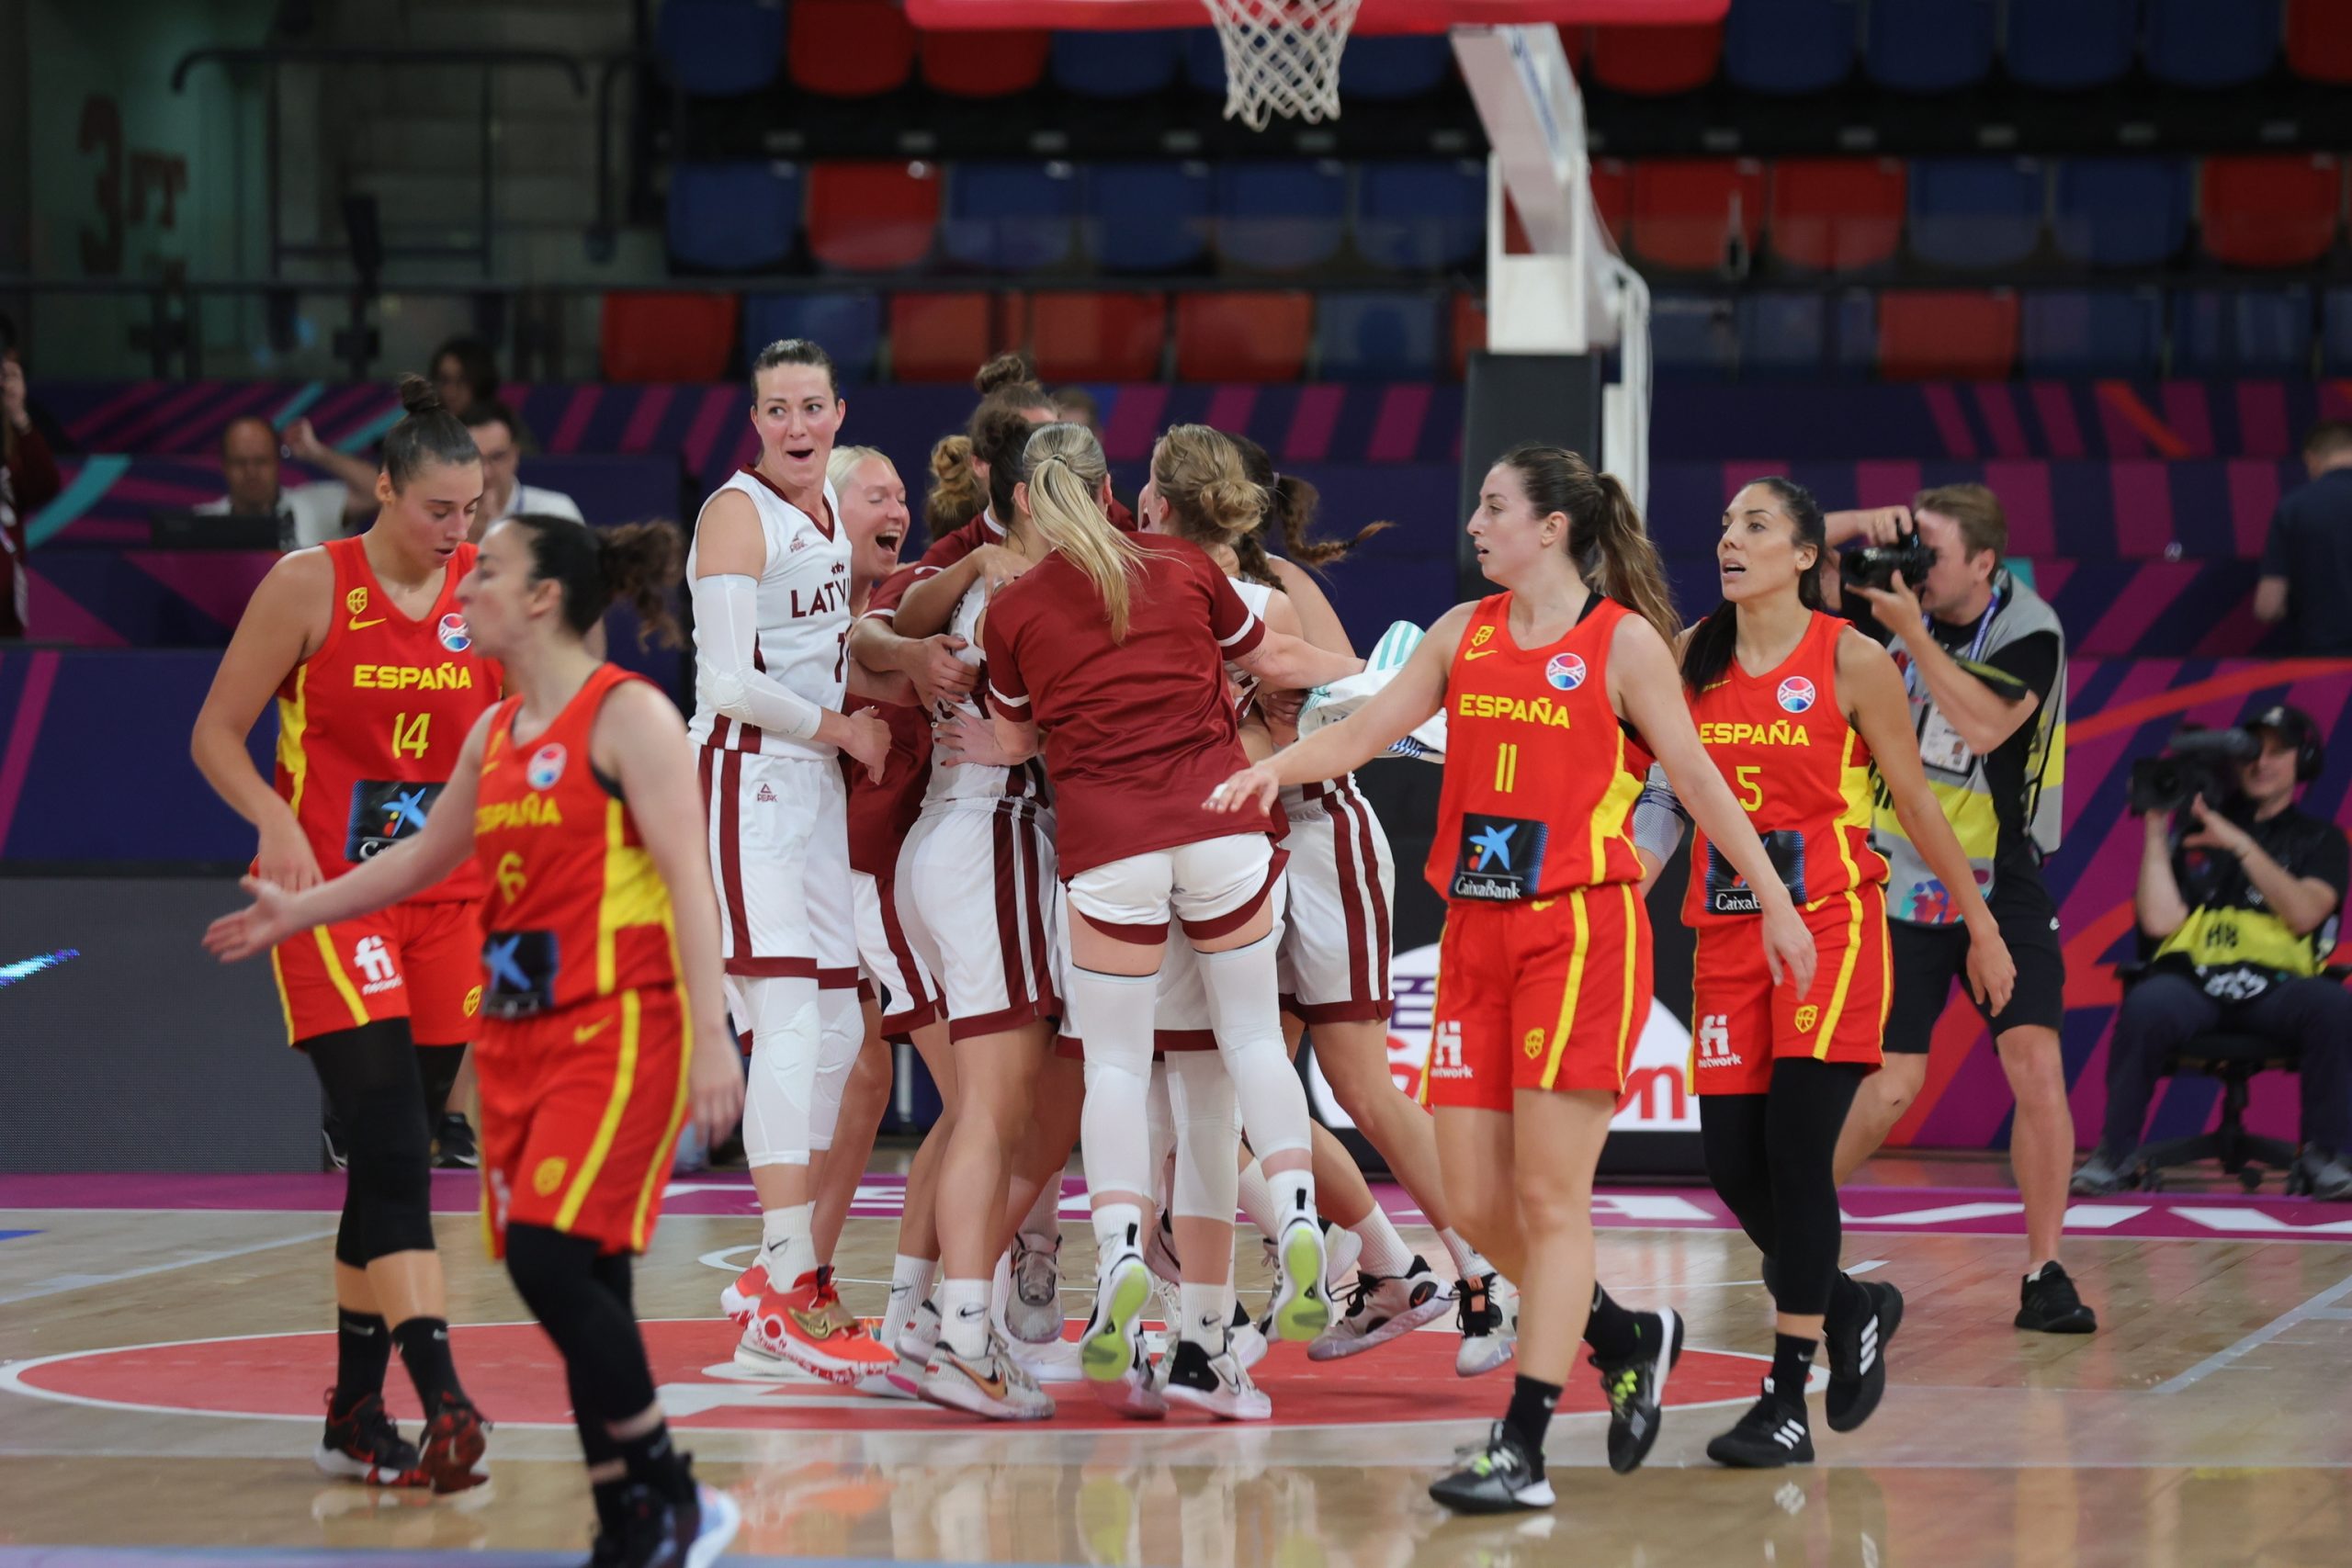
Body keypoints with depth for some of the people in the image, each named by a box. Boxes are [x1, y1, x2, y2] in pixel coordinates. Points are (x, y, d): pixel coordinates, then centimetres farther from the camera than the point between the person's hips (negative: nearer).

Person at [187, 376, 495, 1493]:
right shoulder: (311, 585, -8)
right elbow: (216, 737, -4)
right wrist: (275, 818, -22)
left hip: (446, 902, 4)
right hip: (329, 897, -4)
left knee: (392, 1158, 8)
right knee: (393, 1147, -17)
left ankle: (354, 1412, 16)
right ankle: (442, 1403, -26)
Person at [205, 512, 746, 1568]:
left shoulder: (628, 715, -8)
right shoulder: (495, 733, 15)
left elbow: (688, 878, -14)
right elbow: (425, 857, 31)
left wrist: (712, 1038, -21)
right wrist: (300, 912, 35)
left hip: (619, 1026, -8)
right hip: (519, 1034, 8)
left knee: (552, 1256, -18)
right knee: (577, 1288, 5)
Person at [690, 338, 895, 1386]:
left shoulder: (827, 506, 13)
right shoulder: (739, 512, -11)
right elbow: (729, 682, -18)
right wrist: (842, 729, -9)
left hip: (816, 786, 9)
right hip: (747, 780, -9)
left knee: (836, 1035, 9)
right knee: (789, 1029, -16)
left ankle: (780, 1280, 19)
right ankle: (790, 1292, -18)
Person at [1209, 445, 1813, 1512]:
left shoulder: (1624, 640, -3)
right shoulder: (1465, 632, 12)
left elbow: (1697, 777, 1)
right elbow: (1367, 730, 6)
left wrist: (1773, 900, 4)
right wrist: (1276, 766, -13)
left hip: (1582, 934, -6)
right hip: (1476, 934, 6)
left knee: (1549, 1196, -8)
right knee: (1475, 1204, 4)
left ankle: (1523, 1452, -7)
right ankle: (1628, 1342, 28)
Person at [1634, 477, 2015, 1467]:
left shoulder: (1849, 660, -4)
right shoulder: (1692, 657, 7)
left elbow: (1915, 800, 2)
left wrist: (1981, 926, 7)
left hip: (1831, 921, -5)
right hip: (1728, 929, 5)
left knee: (1796, 1147, -13)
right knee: (1732, 1160, 1)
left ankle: (1787, 1401, -9)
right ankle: (1852, 1310, 28)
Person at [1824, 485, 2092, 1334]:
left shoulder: (2029, 629, -13)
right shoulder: (1902, 597, -4)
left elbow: (1983, 725, -29)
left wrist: (1913, 633, -31)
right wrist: (1868, 522, -17)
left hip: (2002, 884, -1)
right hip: (1902, 880, 1)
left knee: (2036, 1064, -13)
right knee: (1893, 1084, -4)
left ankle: (2044, 1275, -3)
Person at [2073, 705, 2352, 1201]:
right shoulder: (2194, 827, 16)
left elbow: (2304, 914, -5)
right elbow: (2159, 921, 4)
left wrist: (2241, 845, -11)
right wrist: (2155, 830, 2)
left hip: (2274, 987, 0)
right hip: (2191, 978, 0)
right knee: (2146, 1006, -35)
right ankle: (2116, 1154, -21)